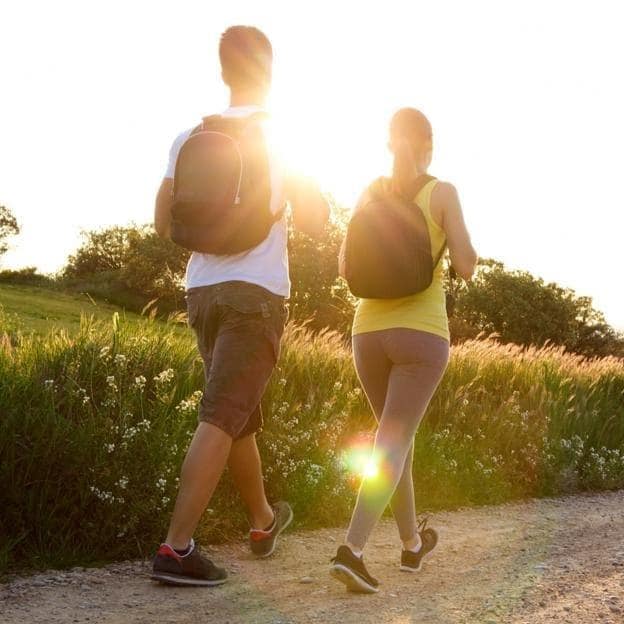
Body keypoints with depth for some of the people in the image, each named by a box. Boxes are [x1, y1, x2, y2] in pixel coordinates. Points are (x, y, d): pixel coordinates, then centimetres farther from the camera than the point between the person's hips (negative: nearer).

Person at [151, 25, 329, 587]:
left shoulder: (190, 137, 7)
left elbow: (163, 224, 11)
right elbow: (314, 223, 0)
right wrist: (308, 182, 18)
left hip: (203, 291, 5)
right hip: (256, 293, -5)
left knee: (241, 415, 19)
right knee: (221, 419, -9)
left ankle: (263, 520, 36)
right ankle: (176, 548, -15)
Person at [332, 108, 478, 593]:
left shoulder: (369, 194, 7)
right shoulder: (442, 191, -4)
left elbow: (346, 268, 10)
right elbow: (466, 268, -5)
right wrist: (459, 237, 15)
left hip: (369, 331, 4)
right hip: (421, 333, -4)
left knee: (399, 433, 20)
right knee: (392, 443, -8)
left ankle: (413, 543, 31)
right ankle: (352, 550, -24)